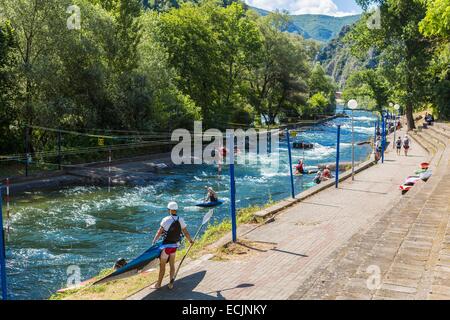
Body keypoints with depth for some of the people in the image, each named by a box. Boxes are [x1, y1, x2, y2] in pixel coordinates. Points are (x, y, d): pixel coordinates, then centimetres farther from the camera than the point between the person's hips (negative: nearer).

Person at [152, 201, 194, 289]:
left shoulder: (166, 220, -17)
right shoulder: (181, 220, -5)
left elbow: (159, 232, -13)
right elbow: (186, 233, -1)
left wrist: (154, 241, 3)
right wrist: (190, 240, 17)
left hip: (166, 246, -5)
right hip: (175, 246, 5)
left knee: (162, 265, 7)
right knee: (172, 265, 17)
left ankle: (158, 284, 17)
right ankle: (171, 284, 23)